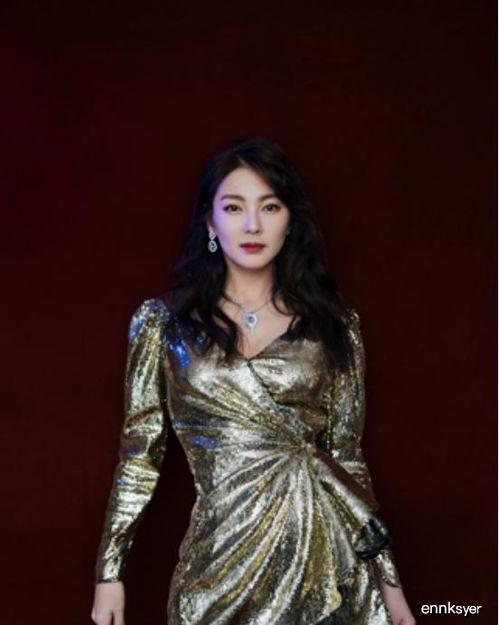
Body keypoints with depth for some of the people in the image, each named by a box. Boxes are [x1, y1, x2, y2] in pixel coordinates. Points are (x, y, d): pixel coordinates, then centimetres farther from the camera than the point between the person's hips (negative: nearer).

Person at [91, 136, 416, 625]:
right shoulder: (162, 321, 1)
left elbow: (347, 457, 4)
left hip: (328, 561, 1)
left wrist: (390, 583, 4)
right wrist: (109, 573, 1)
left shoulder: (333, 324, 2)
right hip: (221, 563, -1)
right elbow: (140, 452, 3)